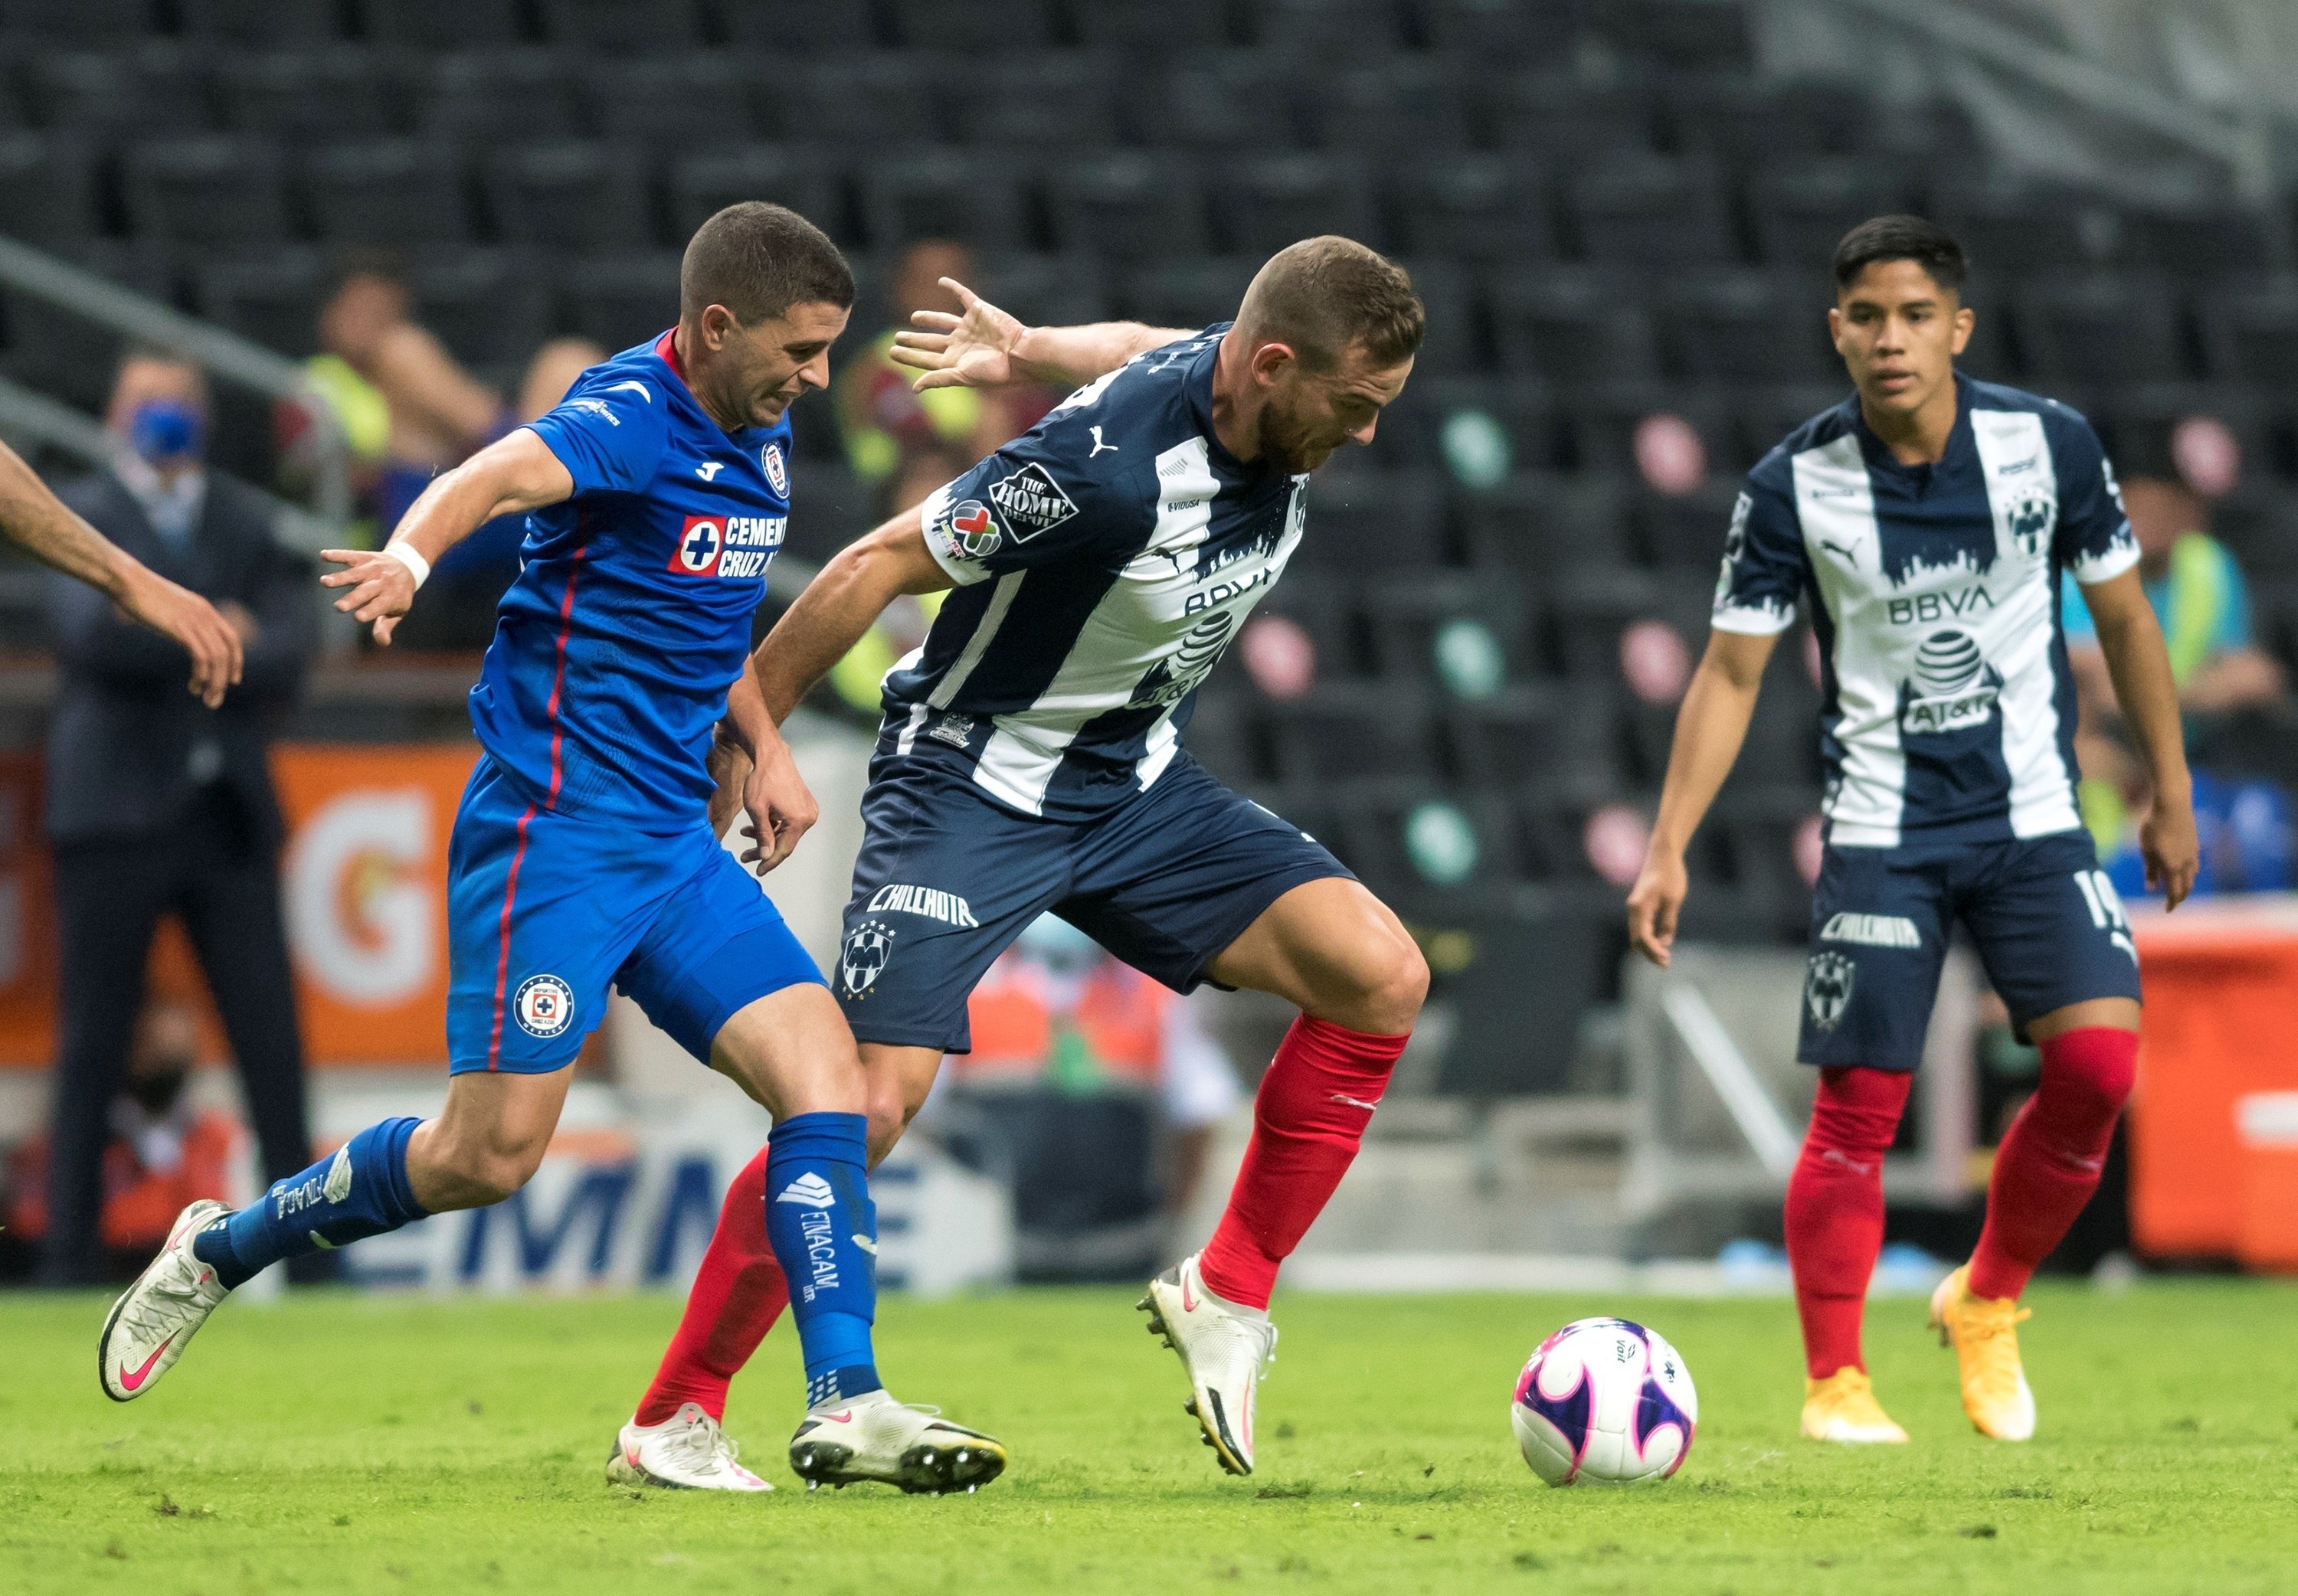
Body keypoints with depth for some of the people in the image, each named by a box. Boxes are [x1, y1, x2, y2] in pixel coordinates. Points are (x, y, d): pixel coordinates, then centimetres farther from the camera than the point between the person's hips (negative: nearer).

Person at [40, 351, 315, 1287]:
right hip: (117, 808, -3)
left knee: (271, 1035, -1)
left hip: (228, 813, 3)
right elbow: (89, 630, -13)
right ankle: (71, 1250, 2)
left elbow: (291, 642, 4)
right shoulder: (84, 513, 4)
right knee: (93, 1043, -2)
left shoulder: (244, 522, 17)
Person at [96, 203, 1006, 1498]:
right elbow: (508, 474, -37)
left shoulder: (761, 437, 11)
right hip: (555, 822, -8)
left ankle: (846, 1405, -9)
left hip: (675, 837, 8)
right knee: (494, 1152, -8)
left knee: (826, 1074, -7)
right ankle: (219, 1251, 14)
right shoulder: (632, 416, -15)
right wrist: (411, 558, -57)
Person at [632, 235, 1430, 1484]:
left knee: (1383, 976, -11)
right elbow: (885, 562, -20)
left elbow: (1146, 346, 16)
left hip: (1132, 785, 7)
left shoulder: (1278, 408, -8)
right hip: (970, 782, -7)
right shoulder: (1109, 461, -31)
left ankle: (1226, 1296, 1)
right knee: (870, 1102, -17)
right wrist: (751, 733, -13)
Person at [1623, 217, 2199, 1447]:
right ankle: (1834, 1382, 7)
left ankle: (1987, 1306, 8)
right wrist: (1668, 851, -8)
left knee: (2099, 1059, -15)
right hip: (1880, 834, -1)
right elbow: (1730, 673, -1)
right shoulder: (1793, 486, -8)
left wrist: (2171, 792, 12)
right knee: (1858, 1108, -7)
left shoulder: (2049, 444, -5)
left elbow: (2123, 617, 8)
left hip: (2032, 820, 1)